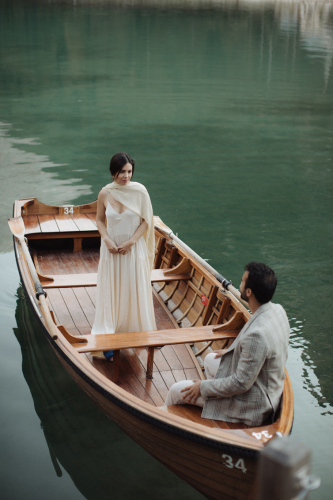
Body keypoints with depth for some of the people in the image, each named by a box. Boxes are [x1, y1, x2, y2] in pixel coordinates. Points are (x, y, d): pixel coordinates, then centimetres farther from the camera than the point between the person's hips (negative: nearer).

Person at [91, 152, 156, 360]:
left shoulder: (140, 191, -9)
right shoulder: (105, 194, -5)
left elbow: (146, 222, -5)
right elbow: (100, 220, 6)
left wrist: (130, 242, -13)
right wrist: (107, 240, -10)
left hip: (135, 248, -1)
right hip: (112, 249, 1)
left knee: (135, 292, 7)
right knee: (110, 293, 4)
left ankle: (136, 332, 26)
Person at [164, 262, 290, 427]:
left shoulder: (257, 334, -37)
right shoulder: (278, 310, -8)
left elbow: (242, 383, -27)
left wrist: (203, 387, -16)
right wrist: (232, 351, 16)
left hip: (252, 403, -9)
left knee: (177, 391, -2)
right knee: (210, 359, 28)